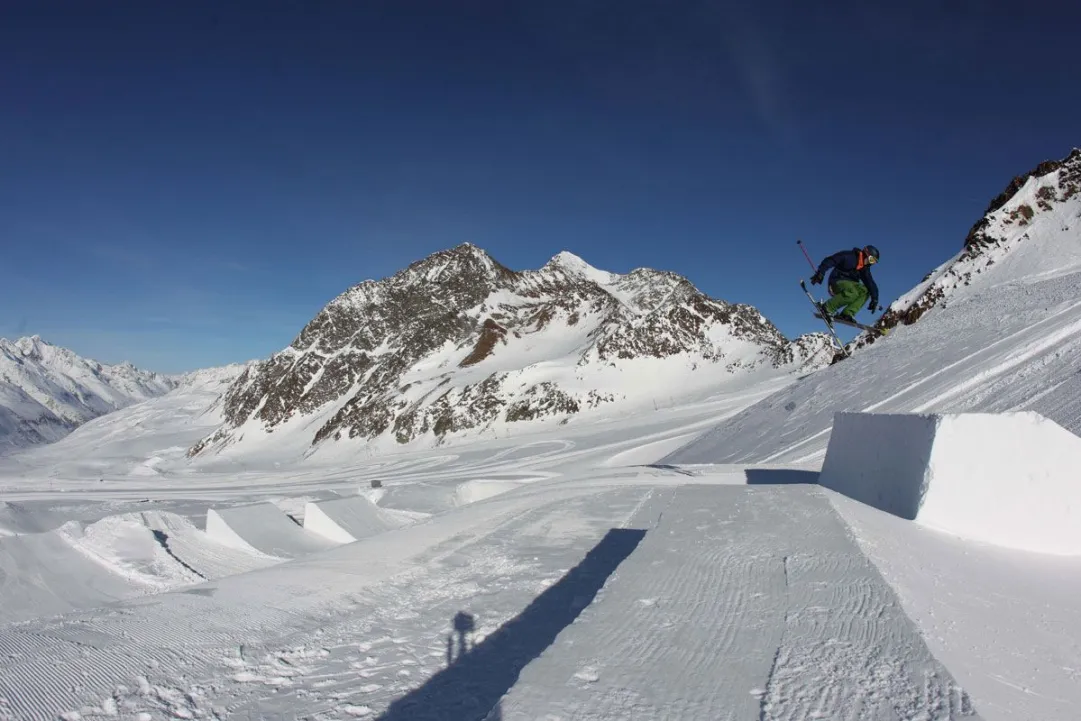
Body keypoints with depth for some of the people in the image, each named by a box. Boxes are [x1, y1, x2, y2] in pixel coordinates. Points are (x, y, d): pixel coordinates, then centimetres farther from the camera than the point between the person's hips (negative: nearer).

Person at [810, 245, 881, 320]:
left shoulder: (864, 269, 10)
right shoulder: (848, 256, -8)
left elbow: (870, 283, 5)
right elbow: (829, 261, -14)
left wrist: (874, 298, -6)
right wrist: (820, 273, -26)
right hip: (837, 282, -7)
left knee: (865, 291, -17)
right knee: (852, 293, -35)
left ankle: (846, 314, -23)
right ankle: (826, 308, -24)